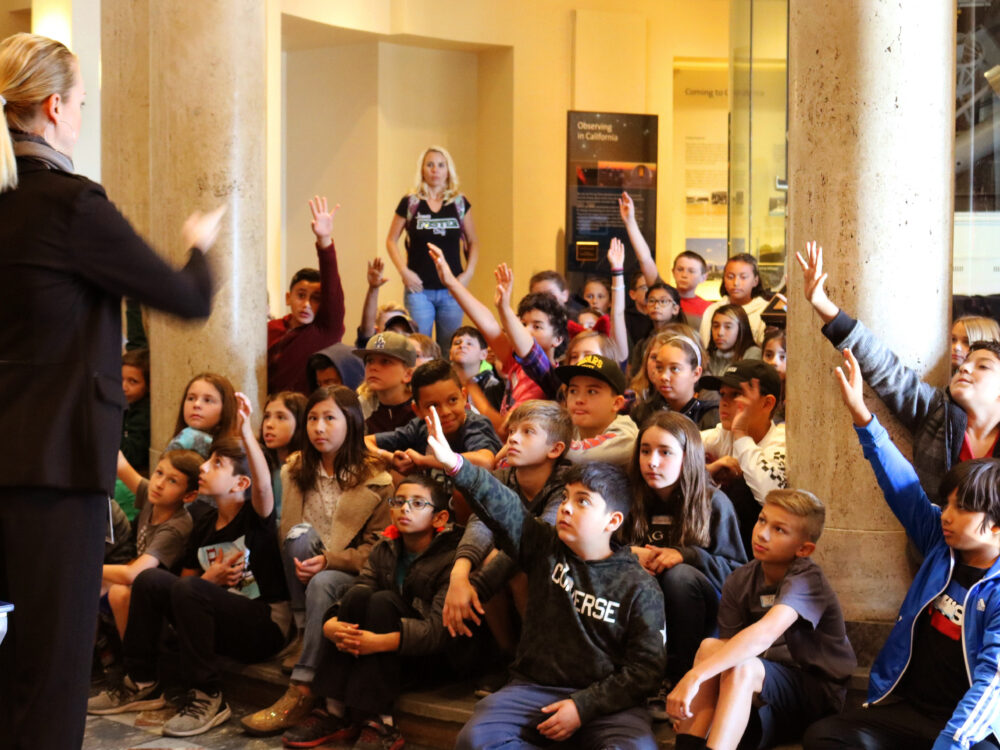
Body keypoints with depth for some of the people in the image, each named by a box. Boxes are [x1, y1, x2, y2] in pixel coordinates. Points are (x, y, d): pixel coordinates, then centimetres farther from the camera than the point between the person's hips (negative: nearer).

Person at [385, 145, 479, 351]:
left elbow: (472, 242, 13)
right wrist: (403, 271, -6)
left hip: (452, 290, 2)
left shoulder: (460, 203, 7)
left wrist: (468, 273, -1)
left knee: (450, 351, 6)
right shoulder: (410, 203, 2)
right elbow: (391, 240, 7)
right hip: (419, 289, -2)